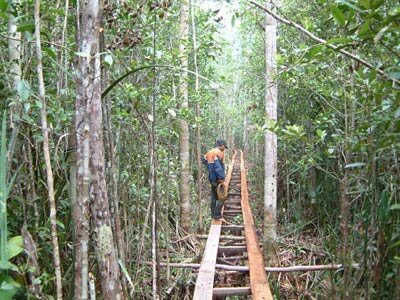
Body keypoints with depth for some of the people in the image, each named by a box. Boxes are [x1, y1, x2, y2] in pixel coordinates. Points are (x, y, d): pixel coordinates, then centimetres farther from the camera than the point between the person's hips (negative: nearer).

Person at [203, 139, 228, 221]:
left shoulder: (209, 152, 12)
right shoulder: (219, 152, -14)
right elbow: (218, 166, -23)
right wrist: (221, 177, -21)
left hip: (212, 178, 9)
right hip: (218, 179, -9)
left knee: (214, 197, 14)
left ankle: (213, 214, 19)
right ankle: (217, 215, -5)